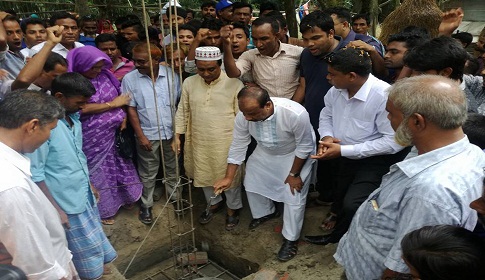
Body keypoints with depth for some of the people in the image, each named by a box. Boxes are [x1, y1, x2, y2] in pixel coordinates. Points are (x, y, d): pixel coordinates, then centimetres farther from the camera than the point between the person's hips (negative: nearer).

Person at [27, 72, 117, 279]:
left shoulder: (73, 118, 3)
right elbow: (35, 175, -21)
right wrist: (55, 209, -19)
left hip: (85, 197, 8)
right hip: (66, 204, -8)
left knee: (95, 246, 22)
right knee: (88, 261, 9)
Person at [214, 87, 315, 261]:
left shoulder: (295, 114, -43)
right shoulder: (243, 116, -29)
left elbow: (305, 146, -26)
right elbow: (238, 147, -14)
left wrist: (294, 174, -17)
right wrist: (229, 177, -13)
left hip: (295, 154, -4)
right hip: (265, 152, 5)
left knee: (294, 196, -4)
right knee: (252, 182, 14)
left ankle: (290, 239, 18)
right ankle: (265, 213, 43)